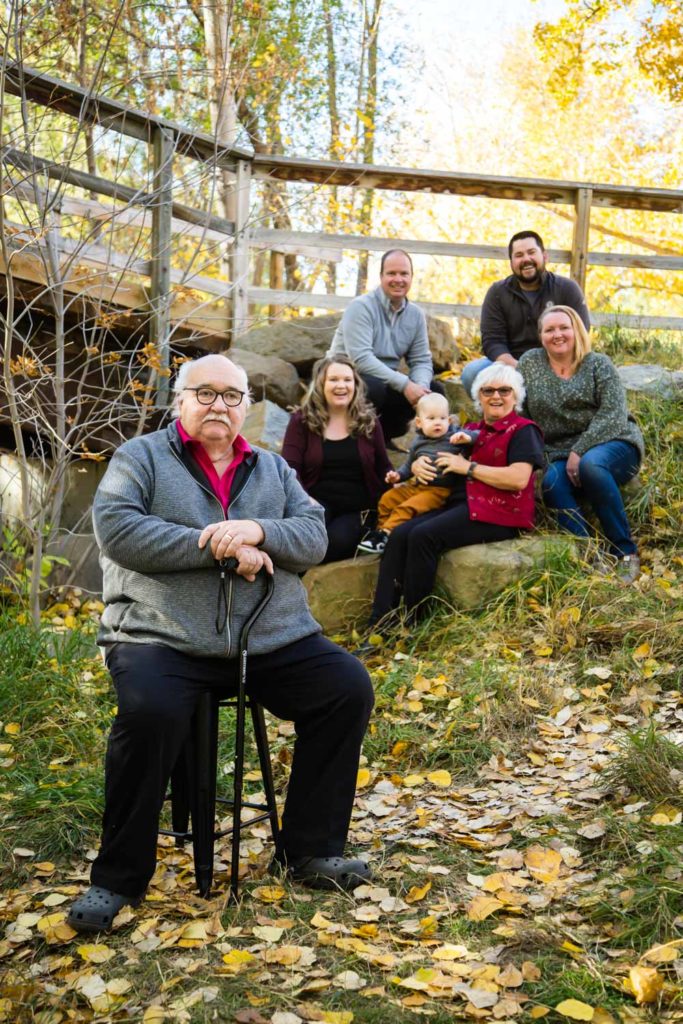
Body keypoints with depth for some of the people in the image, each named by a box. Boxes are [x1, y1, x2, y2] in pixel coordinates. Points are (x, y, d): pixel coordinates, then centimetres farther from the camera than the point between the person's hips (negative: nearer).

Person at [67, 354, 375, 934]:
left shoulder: (273, 469, 19)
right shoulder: (141, 458, 7)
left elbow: (314, 537, 8)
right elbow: (116, 529, -10)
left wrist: (258, 531, -15)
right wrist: (218, 548, -14)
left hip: (273, 640, 5)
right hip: (163, 639, -4)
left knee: (350, 688, -12)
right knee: (150, 713, -32)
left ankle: (310, 852, 3)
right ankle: (119, 878, -11)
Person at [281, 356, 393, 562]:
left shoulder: (368, 421, 11)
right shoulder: (302, 420, 6)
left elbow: (383, 468, 17)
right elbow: (290, 469, -2)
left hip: (358, 510, 1)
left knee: (337, 541, -33)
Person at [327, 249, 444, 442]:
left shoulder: (416, 315, 4)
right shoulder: (361, 307, -17)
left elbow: (421, 360, 2)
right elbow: (361, 359, -27)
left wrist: (421, 387, -22)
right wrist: (404, 384, -31)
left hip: (387, 381, 7)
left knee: (434, 389, -7)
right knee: (373, 388, -37)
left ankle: (384, 433, 7)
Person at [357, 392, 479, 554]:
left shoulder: (454, 436, -5)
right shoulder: (418, 442, 10)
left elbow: (479, 436, -12)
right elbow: (409, 465, 23)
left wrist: (467, 437, -32)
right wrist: (398, 475, 5)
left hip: (440, 490, -7)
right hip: (417, 486, 7)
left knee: (406, 508, -24)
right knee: (388, 498, 2)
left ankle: (386, 532, -21)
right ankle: (381, 530, 8)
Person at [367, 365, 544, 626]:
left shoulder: (523, 430, 3)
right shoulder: (471, 430, 25)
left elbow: (518, 478, -14)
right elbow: (433, 456, 30)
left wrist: (469, 467, -10)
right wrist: (418, 465, 4)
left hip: (497, 514, -7)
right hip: (459, 504, 7)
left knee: (423, 535, -29)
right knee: (399, 535, -18)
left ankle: (410, 622, -21)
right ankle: (379, 623, -25)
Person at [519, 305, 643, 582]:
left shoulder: (599, 365, 1)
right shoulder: (530, 363, 10)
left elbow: (613, 414, -10)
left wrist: (580, 452, -20)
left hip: (612, 444, -2)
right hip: (560, 455, 2)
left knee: (591, 465, -37)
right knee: (551, 482, -32)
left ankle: (625, 552, -25)